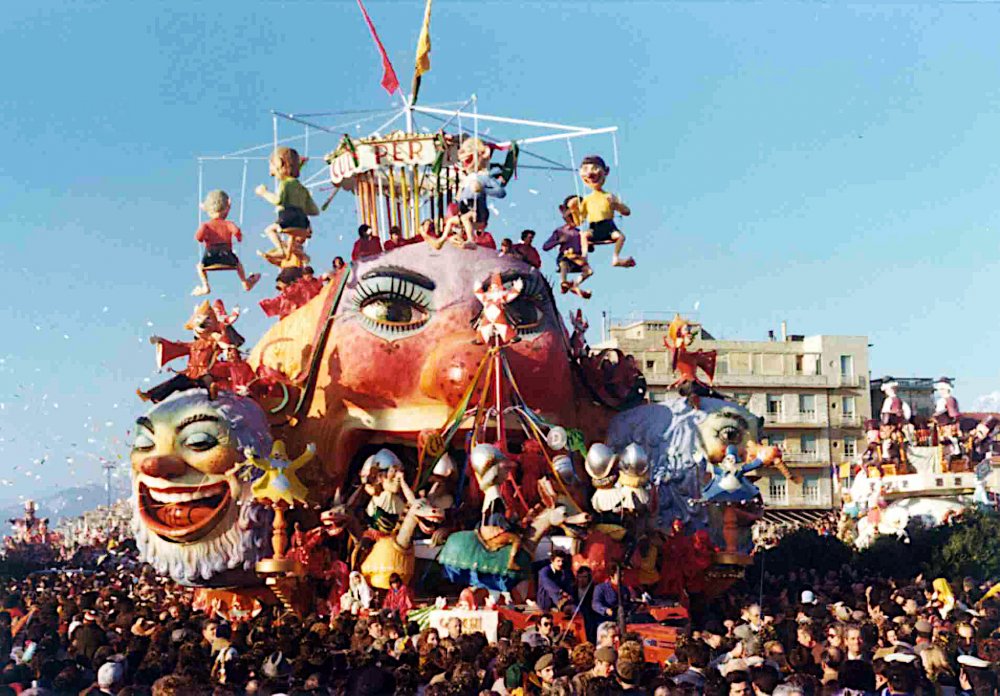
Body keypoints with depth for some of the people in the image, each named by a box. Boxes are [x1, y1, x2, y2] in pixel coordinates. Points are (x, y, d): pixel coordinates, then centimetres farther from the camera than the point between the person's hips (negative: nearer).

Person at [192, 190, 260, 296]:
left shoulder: (206, 225, -1)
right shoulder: (228, 224, -1)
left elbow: (199, 236, -18)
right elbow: (236, 230, -21)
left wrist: (201, 240, 6)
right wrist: (239, 238, 1)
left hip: (210, 257, -1)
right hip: (226, 256, 1)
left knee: (200, 265, 28)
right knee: (238, 263, 32)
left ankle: (205, 287, 17)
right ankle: (246, 283, 43)